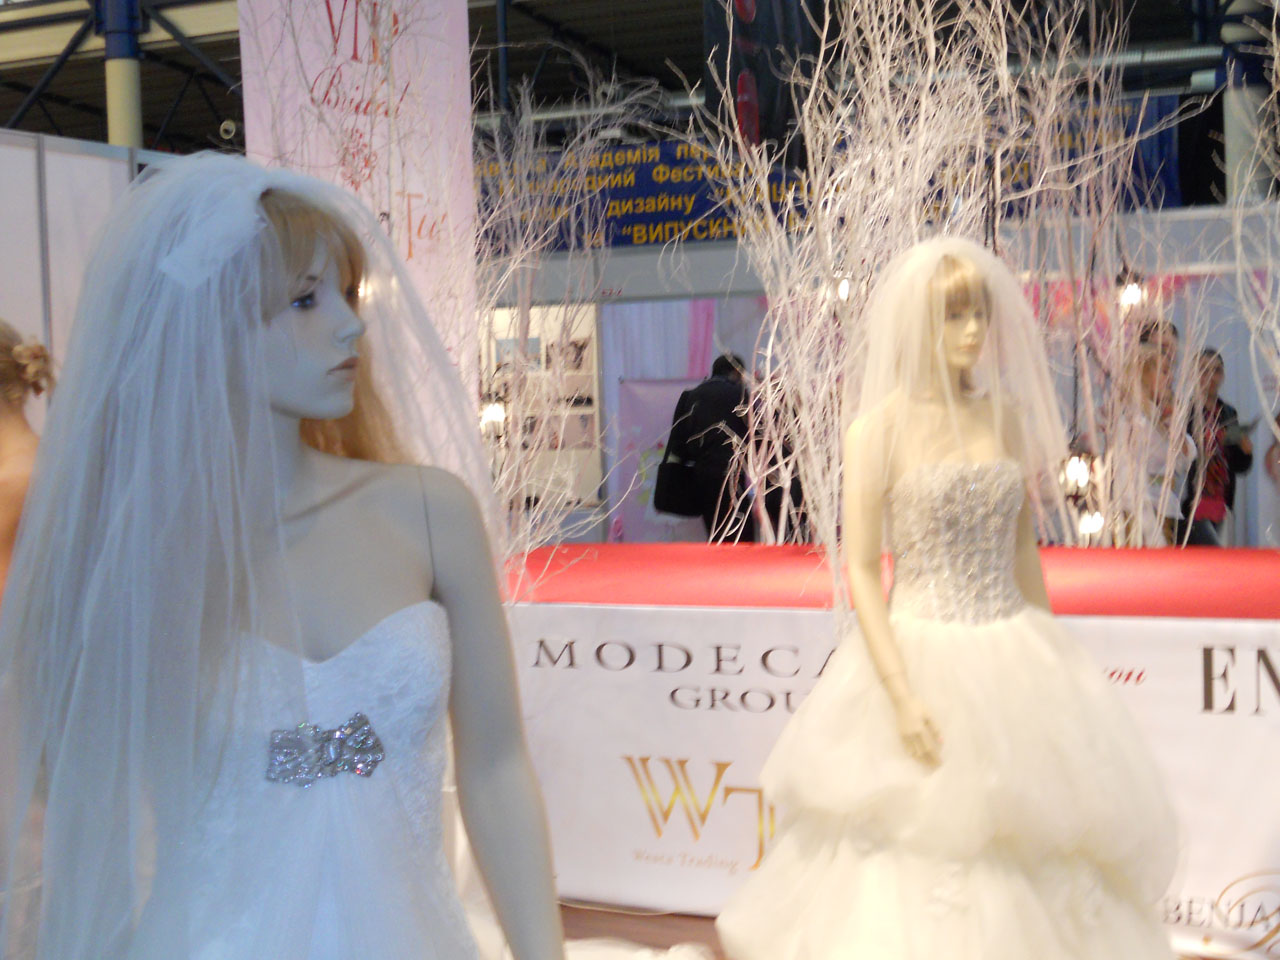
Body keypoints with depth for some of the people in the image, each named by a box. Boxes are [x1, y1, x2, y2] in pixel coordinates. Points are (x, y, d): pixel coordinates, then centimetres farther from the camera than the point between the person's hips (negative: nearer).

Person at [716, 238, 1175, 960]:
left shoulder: (1008, 415, 7)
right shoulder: (884, 426, -7)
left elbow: (1023, 550, 13)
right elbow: (860, 569, -10)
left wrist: (1052, 666, 11)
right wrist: (901, 695, -17)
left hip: (1015, 663, 5)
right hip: (920, 656, -4)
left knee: (1036, 867, 11)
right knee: (921, 862, 3)